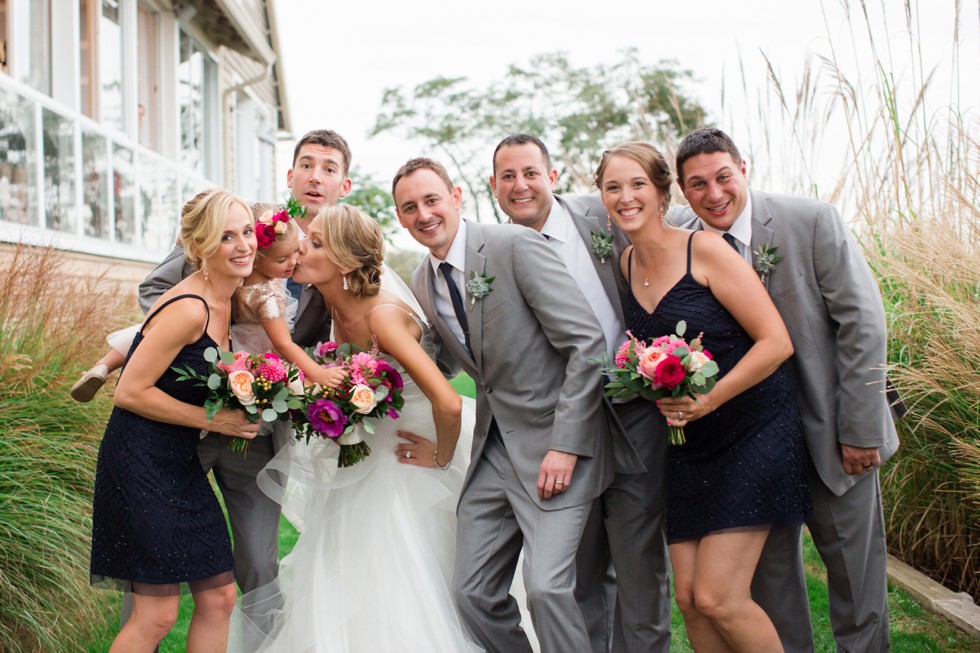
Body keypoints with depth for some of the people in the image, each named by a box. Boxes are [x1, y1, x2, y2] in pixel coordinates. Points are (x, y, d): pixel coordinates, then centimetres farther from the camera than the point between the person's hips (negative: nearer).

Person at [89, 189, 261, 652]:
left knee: (218, 598, 10)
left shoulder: (222, 300, 7)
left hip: (181, 463, 9)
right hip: (141, 462, -9)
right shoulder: (188, 309, -21)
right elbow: (131, 393, -20)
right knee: (157, 613, -5)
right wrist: (213, 419, -16)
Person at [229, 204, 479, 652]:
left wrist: (442, 458, -19)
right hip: (363, 471, 8)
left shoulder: (382, 315, -28)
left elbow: (448, 403, -35)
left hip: (408, 469, -8)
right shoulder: (338, 312, -3)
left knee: (397, 604, 1)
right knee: (342, 601, 15)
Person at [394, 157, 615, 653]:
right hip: (492, 450, 7)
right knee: (472, 594, 8)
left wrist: (565, 445, -19)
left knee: (545, 586, -18)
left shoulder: (515, 246, -13)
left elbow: (587, 342, -16)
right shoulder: (422, 284, 8)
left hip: (555, 443, -7)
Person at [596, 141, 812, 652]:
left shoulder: (706, 250, -13)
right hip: (688, 446, 6)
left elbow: (776, 341, -15)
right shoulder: (626, 262, 6)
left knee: (717, 599, -10)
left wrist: (708, 400, -23)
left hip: (752, 435, -6)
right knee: (687, 599, 5)